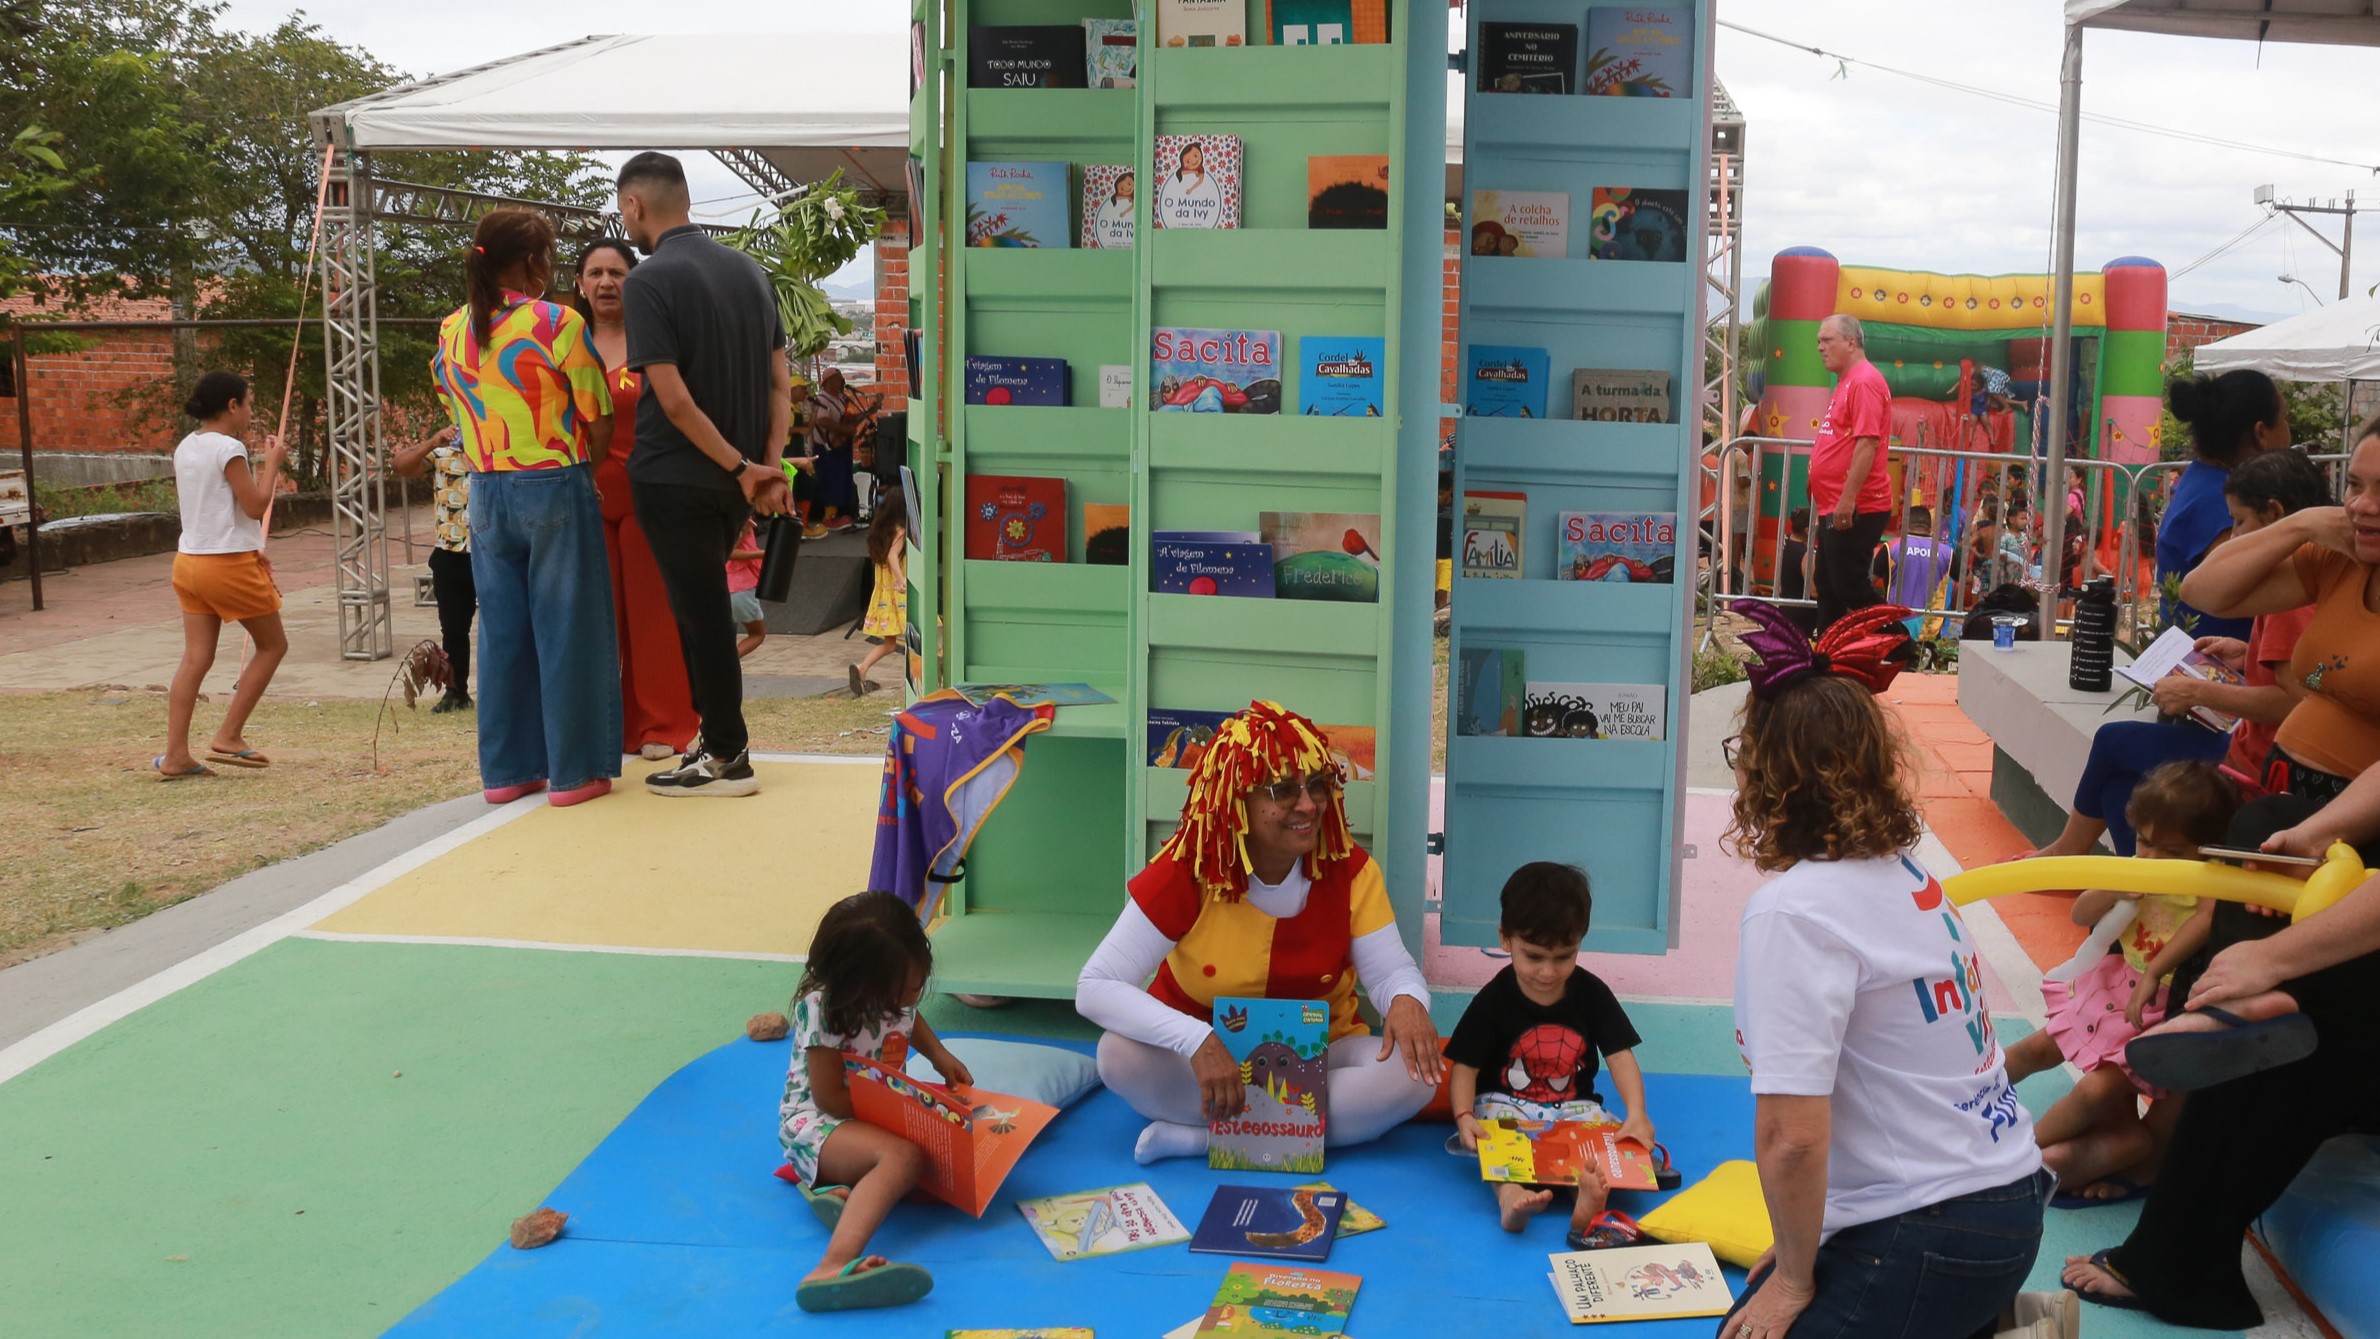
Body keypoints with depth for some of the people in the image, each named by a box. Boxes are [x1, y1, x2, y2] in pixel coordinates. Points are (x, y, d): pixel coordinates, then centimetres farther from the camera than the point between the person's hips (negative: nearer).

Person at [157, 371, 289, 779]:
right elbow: (255, 506, -13)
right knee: (273, 644, 9)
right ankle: (228, 737, 6)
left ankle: (175, 756, 2)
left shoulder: (185, 448, 11)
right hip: (229, 565, -8)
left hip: (189, 561, 8)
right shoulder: (229, 448, -14)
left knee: (195, 658, 6)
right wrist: (272, 462, -4)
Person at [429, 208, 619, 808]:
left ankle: (505, 768, 18)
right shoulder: (559, 324, -11)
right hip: (556, 489, -5)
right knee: (565, 629, 2)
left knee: (501, 631, 11)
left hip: (487, 493, 5)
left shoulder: (451, 331, 6)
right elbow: (599, 425, -10)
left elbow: (457, 413, 11)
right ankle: (573, 770, 7)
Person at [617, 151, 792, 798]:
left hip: (675, 481, -7)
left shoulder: (648, 280, -15)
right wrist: (769, 466, 1)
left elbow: (674, 399, -21)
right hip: (734, 482, 7)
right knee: (703, 606, 20)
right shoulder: (749, 270, 6)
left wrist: (742, 467, -15)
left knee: (702, 614, 3)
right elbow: (781, 381, 4)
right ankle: (718, 732, 26)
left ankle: (727, 758, 11)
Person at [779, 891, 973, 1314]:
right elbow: (830, 1098, -21)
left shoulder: (893, 991, -4)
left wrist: (939, 1055, 4)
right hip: (817, 1121, -8)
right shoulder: (822, 1010, -25)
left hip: (883, 1112, 8)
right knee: (904, 1158, -37)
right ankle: (834, 1268, -60)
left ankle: (842, 1188, -27)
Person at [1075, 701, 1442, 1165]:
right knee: (1121, 1055, -31)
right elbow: (1095, 988, -24)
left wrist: (1407, 1001, -34)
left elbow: (1392, 971, -8)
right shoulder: (1186, 873, -19)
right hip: (1201, 1058, -2)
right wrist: (1198, 1041, -40)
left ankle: (1198, 1136, -24)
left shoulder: (1350, 870, -10)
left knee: (1410, 1075, -26)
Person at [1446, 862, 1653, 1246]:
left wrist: (1637, 1113, -20)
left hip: (1574, 1107, 2)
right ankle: (1509, 1194, -58)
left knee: (1613, 1131, -26)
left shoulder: (1591, 993, 0)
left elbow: (1620, 1055, -4)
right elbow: (1465, 1066, -8)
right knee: (1494, 1136, -33)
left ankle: (1592, 1192, -53)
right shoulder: (1493, 1000, -7)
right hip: (1505, 1103, -1)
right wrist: (1464, 1117, -26)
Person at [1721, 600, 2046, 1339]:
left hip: (1929, 1241, -9)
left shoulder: (1796, 909, -21)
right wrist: (1803, 1246, 16)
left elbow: (1792, 1137, -24)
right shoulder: (1903, 874, 4)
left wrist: (1793, 1277, -7)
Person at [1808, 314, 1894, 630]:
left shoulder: (1865, 382, -14)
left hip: (1854, 510, -11)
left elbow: (1867, 443, -23)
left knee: (1850, 586, -8)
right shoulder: (1846, 382, 18)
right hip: (1834, 508, 11)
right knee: (1828, 585, 14)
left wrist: (1847, 500, -26)